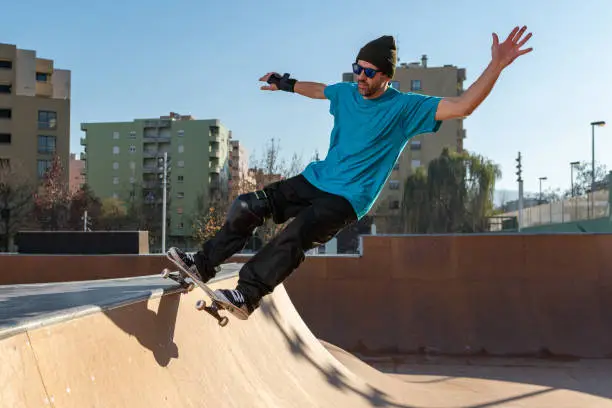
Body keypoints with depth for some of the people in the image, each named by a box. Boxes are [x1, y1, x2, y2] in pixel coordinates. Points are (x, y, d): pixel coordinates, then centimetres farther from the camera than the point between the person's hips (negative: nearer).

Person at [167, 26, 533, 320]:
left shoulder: (406, 107, -11)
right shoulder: (346, 92, 5)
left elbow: (462, 107, -21)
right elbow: (320, 90, 30)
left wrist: (497, 66, -30)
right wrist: (287, 85, 42)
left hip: (346, 200, -6)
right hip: (315, 181, 7)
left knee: (295, 236, -32)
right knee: (246, 208, -3)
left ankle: (246, 296, -31)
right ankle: (203, 264, 7)